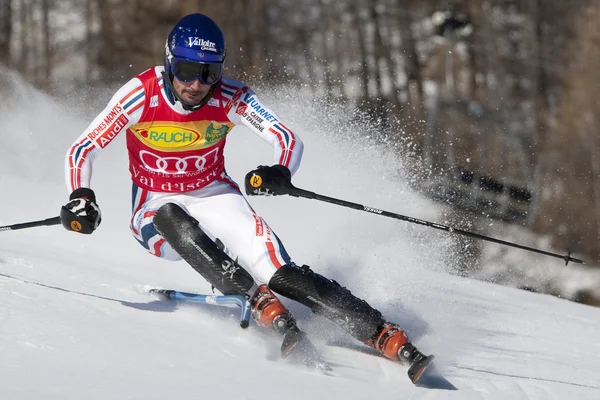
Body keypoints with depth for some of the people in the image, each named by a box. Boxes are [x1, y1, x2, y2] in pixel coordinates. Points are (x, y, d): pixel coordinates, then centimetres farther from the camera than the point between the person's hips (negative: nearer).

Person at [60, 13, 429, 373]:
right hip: (157, 214, 0)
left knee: (281, 275, -22)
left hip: (216, 198, 0)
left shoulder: (230, 98, -15)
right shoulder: (142, 95, -18)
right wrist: (81, 197, -33)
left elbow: (289, 140, -18)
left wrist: (281, 173, -41)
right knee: (173, 217, -38)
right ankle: (259, 303, -41)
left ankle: (383, 334, -27)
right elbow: (82, 151, -14)